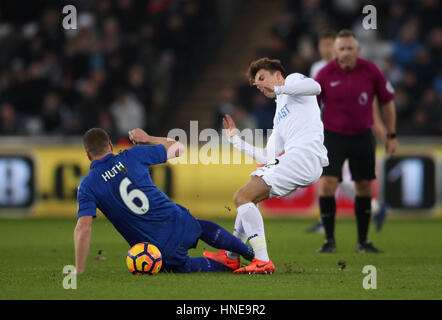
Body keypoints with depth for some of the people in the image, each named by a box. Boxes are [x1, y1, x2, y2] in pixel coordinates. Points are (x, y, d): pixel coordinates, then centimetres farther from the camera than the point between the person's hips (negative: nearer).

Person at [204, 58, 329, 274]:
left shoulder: (293, 80, 12)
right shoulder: (279, 116, 33)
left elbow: (314, 87, -13)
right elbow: (268, 157, 27)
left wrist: (277, 89, -11)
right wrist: (235, 139, 34)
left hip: (304, 155, -9)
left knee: (243, 197, -13)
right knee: (245, 198, 21)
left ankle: (263, 262, -20)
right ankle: (231, 257, 27)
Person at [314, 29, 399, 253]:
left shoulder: (371, 71, -7)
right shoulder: (325, 74, -10)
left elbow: (387, 101, 5)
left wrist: (391, 136, 5)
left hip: (362, 136, 2)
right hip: (332, 136, -2)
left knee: (364, 188, 6)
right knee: (327, 185, -14)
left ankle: (362, 241, 20)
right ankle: (329, 240, -2)